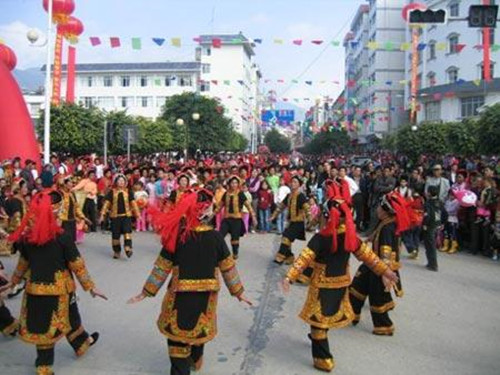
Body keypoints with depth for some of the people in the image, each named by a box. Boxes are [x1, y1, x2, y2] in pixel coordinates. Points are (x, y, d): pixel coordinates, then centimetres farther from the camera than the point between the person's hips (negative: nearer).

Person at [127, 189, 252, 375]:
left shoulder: (177, 236, -12)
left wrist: (145, 292, 3)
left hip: (180, 294, -2)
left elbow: (161, 267, -8)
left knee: (178, 331, 13)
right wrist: (238, 292, 10)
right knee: (199, 327, 26)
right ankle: (196, 359, 52)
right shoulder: (215, 237, -11)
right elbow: (228, 267, -3)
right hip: (206, 293, 2)